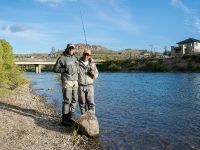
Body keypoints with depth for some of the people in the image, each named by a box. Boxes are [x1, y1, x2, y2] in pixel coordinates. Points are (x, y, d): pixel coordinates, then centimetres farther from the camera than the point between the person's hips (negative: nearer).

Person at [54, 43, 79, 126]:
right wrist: (65, 69, -15)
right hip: (67, 81, -6)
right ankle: (64, 119, 2)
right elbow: (56, 69, -4)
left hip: (75, 81, 6)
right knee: (67, 100, -8)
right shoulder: (62, 58, -1)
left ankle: (71, 117, 19)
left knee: (74, 100, 7)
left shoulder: (75, 58, 18)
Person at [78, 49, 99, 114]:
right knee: (82, 104, 5)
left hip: (89, 86, 1)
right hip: (80, 86, -1)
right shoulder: (78, 64, 0)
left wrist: (93, 73, -15)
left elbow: (96, 75, 8)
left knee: (91, 103, -3)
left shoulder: (92, 64, 6)